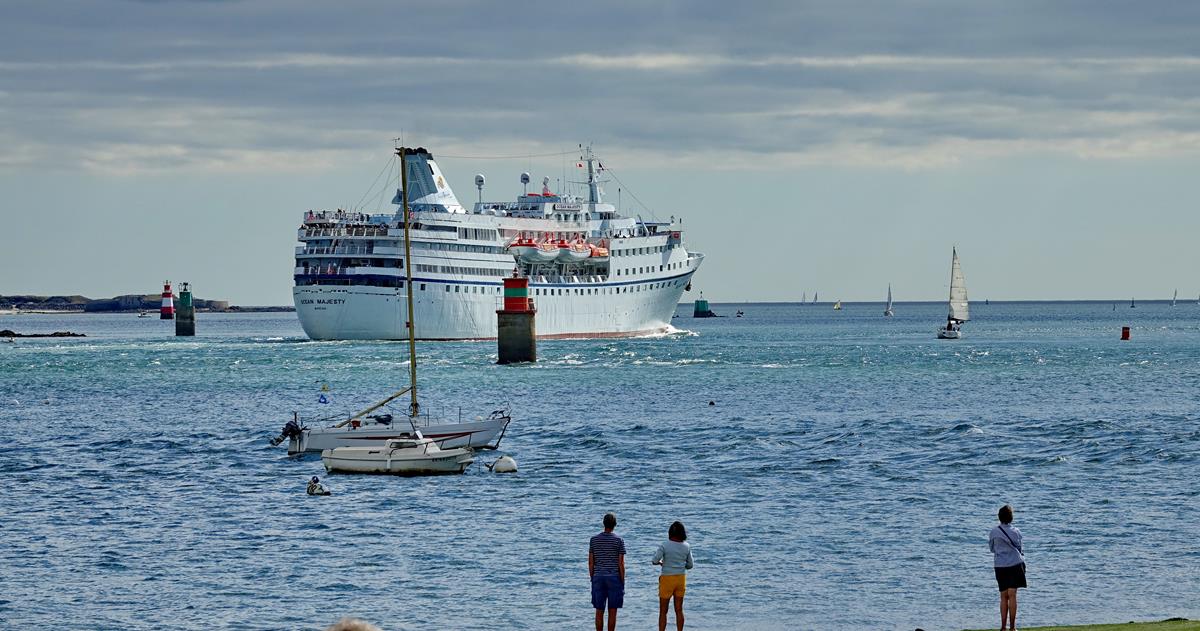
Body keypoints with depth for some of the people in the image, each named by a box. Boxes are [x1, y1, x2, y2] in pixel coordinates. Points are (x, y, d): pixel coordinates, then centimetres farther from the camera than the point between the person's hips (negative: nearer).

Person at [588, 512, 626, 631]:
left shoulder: (594, 540, 2)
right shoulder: (618, 541, -6)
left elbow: (590, 562, 4)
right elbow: (621, 564, -7)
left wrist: (592, 579, 13)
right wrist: (622, 582, 0)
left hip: (598, 578, 2)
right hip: (614, 577, -2)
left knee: (599, 611, 6)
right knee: (612, 611, 2)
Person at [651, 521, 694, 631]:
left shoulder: (665, 545, -14)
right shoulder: (686, 547, -2)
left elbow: (655, 561, -16)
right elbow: (690, 565, 5)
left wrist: (661, 563, 5)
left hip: (667, 578, -4)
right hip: (681, 578, 4)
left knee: (663, 611, 5)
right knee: (679, 610, 12)